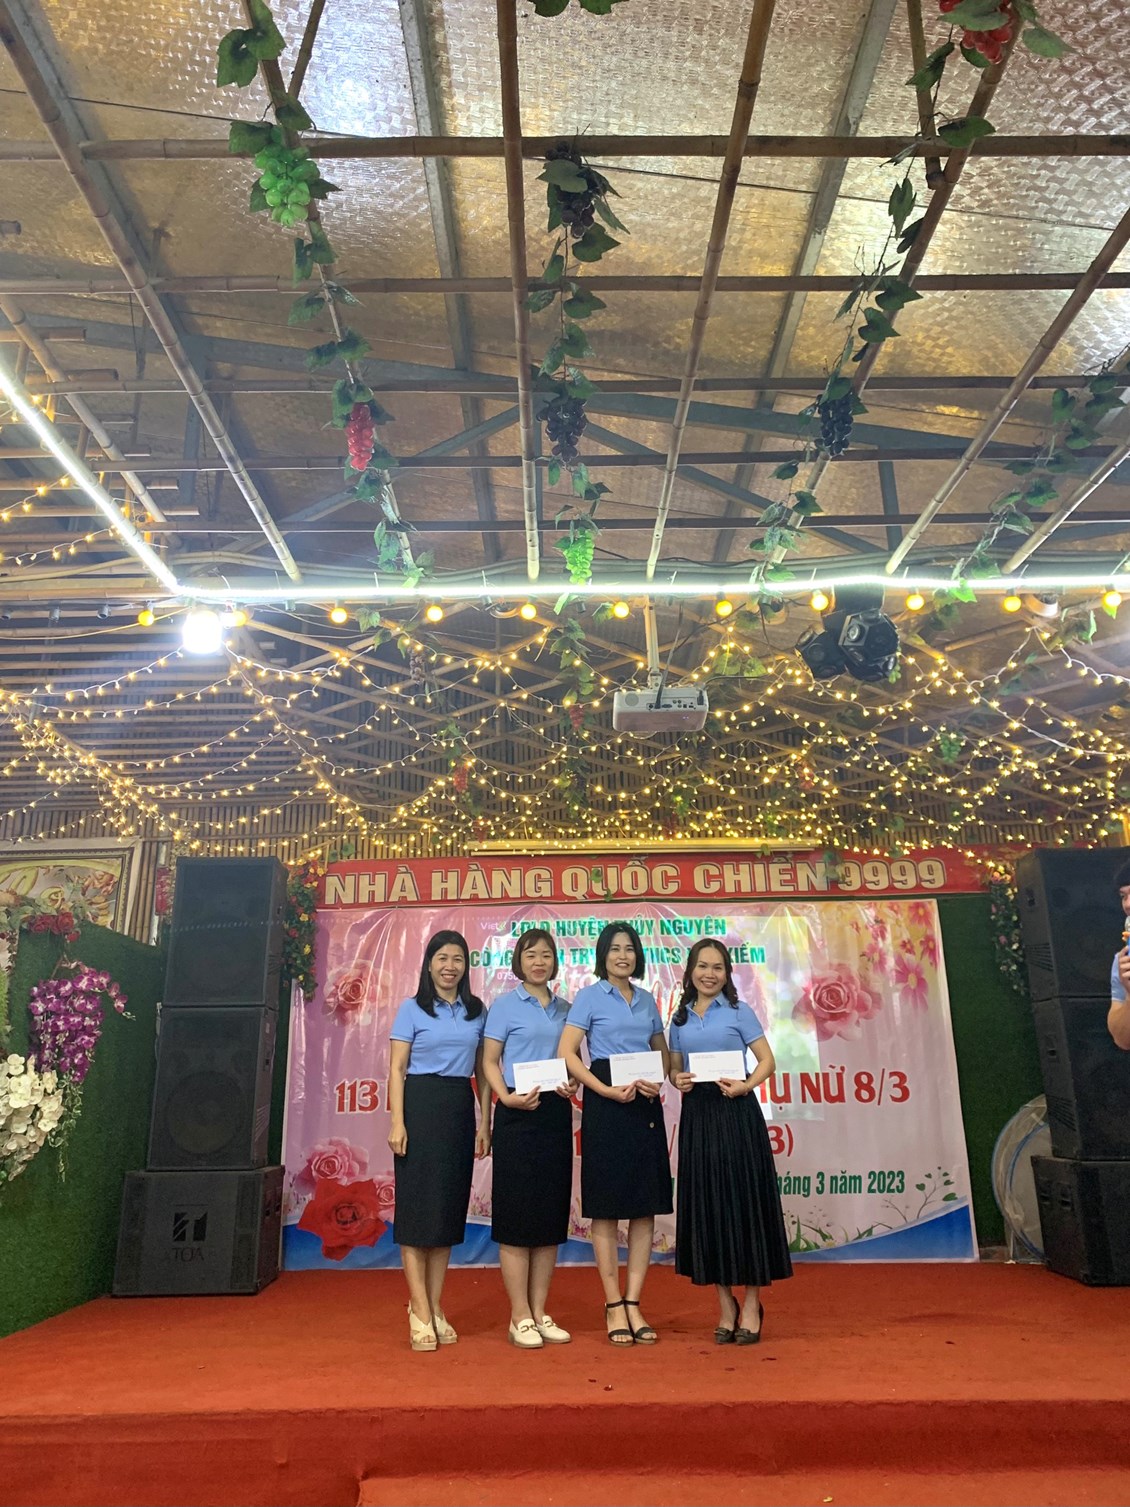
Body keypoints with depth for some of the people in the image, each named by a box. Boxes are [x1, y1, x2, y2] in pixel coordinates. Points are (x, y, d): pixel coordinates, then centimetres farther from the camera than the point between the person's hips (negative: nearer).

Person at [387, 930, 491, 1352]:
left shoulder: (477, 1011, 9)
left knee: (450, 1206, 8)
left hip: (460, 1110, 4)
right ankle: (420, 1309, 7)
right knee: (417, 1204, -1)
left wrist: (485, 1123, 6)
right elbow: (396, 1069, -3)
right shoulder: (412, 1009, 1)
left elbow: (483, 1071, 11)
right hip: (421, 1107, -3)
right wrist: (397, 1123, -11)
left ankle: (435, 1305, 18)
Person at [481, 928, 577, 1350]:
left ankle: (539, 1312, 20)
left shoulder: (564, 1008, 12)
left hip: (556, 1113, 5)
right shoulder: (504, 1005, -1)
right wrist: (507, 1096, -19)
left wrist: (573, 1084, -4)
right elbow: (490, 1061, -4)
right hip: (518, 1114, -5)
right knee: (517, 1214, -1)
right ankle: (520, 1317, 10)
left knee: (551, 1213, 9)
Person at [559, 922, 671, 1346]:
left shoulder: (647, 1000, 13)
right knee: (606, 1208, 1)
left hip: (646, 1105, 5)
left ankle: (633, 1303, 15)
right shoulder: (589, 997, -1)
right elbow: (567, 1053, -9)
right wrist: (606, 1090, -17)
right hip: (606, 1105, -5)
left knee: (646, 1207, 6)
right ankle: (613, 1306, 11)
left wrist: (659, 1081, -3)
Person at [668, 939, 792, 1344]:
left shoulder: (738, 1011, 0)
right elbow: (674, 1067, 15)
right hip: (697, 1116, 4)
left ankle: (751, 1306, 13)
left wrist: (745, 1085, -18)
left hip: (736, 1113, -4)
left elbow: (767, 1060, -2)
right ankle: (726, 1305, 20)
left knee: (743, 1202, 0)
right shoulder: (680, 1018, 11)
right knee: (706, 1206, 6)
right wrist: (678, 1080, -7)